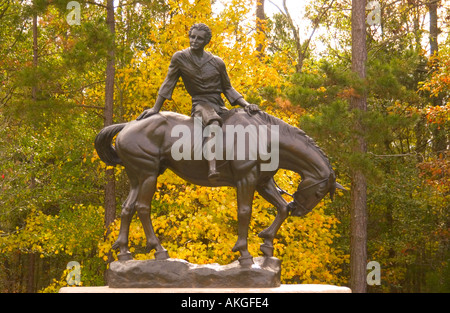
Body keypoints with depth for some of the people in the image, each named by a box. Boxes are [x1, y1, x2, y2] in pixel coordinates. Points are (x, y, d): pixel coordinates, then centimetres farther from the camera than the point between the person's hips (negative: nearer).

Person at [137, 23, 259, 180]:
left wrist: (246, 105, 0)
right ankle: (212, 169, -59)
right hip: (200, 104, -5)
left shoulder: (217, 63, 6)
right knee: (213, 121, -40)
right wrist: (155, 108, 4)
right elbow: (168, 83, 6)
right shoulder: (179, 58, 2)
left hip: (219, 106, 5)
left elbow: (227, 88, 13)